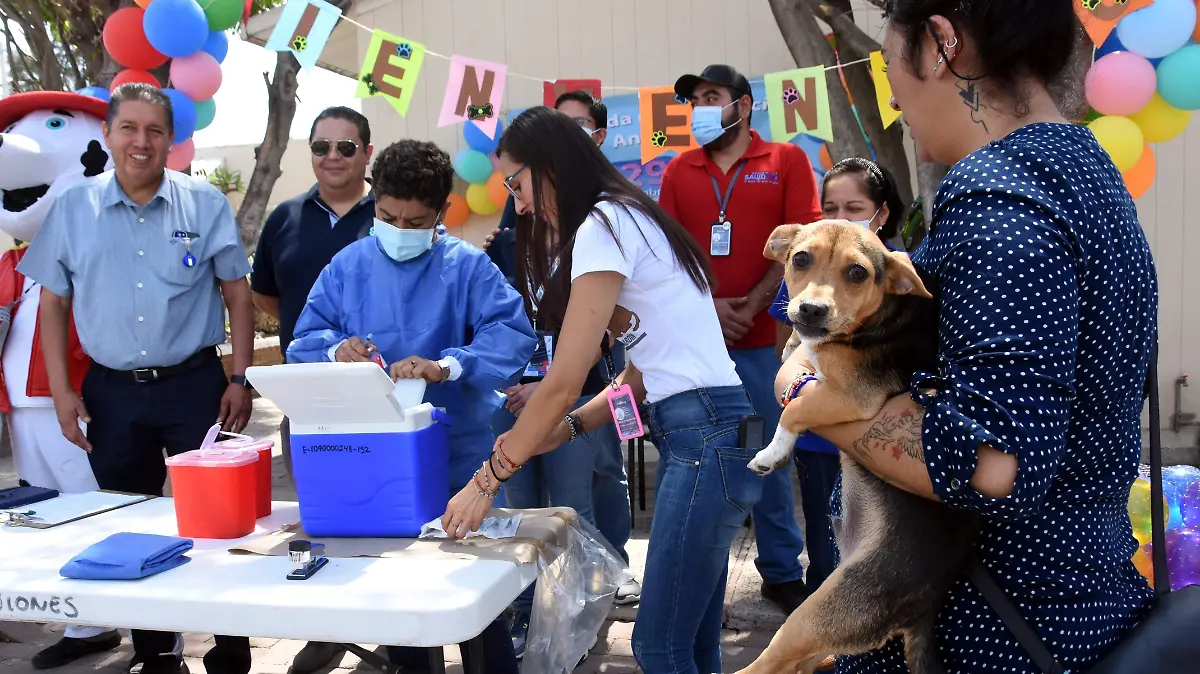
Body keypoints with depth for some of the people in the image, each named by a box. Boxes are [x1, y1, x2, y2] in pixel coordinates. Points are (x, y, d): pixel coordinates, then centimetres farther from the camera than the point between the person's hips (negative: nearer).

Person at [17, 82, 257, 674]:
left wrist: (240, 379, -3)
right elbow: (54, 303, 7)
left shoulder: (206, 204, -1)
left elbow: (237, 294, 2)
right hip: (111, 392, 2)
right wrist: (61, 390, 0)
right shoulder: (72, 209, 2)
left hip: (195, 384, -2)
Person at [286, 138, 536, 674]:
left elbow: (512, 333, -19)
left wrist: (446, 366, -32)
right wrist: (335, 348, -21)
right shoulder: (347, 266, 5)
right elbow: (303, 342, 1)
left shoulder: (467, 266, -5)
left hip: (456, 453, -3)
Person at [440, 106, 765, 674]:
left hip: (706, 437, -10)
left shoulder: (603, 227, -10)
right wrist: (566, 428, 7)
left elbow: (564, 381, -13)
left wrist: (487, 478, -6)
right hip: (701, 435, 10)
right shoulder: (624, 220, 20)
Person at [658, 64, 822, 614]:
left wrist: (752, 306, -10)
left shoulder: (786, 161, 5)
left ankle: (783, 573, 20)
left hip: (759, 340, -2)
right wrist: (708, 305, -7)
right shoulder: (678, 171, 12)